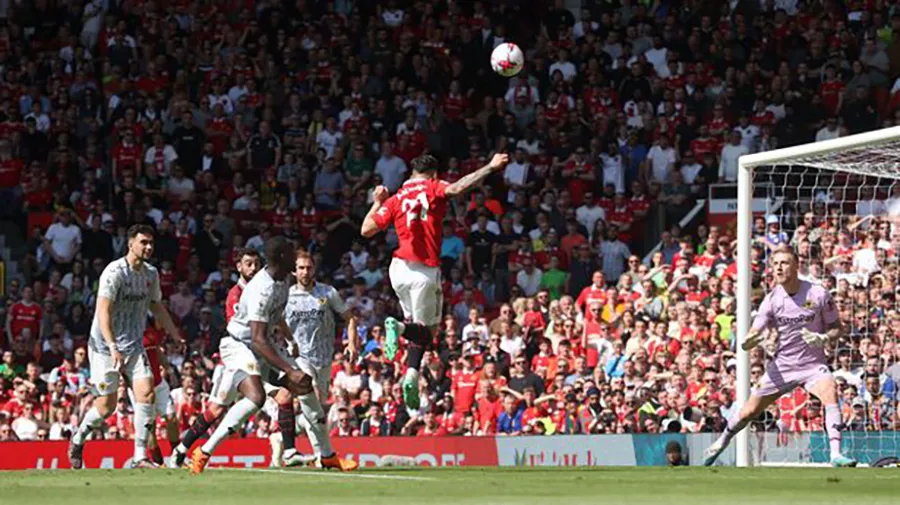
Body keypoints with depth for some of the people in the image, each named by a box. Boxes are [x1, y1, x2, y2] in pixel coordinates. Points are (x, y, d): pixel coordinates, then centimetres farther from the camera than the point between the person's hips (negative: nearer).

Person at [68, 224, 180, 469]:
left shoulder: (151, 273, 7)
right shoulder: (114, 272, -16)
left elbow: (157, 307, 22)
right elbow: (103, 311, -23)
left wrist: (177, 338, 21)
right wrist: (113, 347, -32)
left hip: (134, 345, 6)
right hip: (105, 347, -6)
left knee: (146, 392, -12)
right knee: (106, 405, -4)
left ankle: (140, 456, -9)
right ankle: (78, 439, 26)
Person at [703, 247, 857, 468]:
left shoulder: (818, 294, -9)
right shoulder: (772, 299, -6)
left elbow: (836, 328, 2)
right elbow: (750, 339, -9)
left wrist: (823, 338, -21)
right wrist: (751, 340, -35)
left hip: (813, 364, -2)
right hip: (781, 366, 2)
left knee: (830, 392, -31)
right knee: (749, 411, 6)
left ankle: (836, 454, -34)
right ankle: (721, 442, 35)